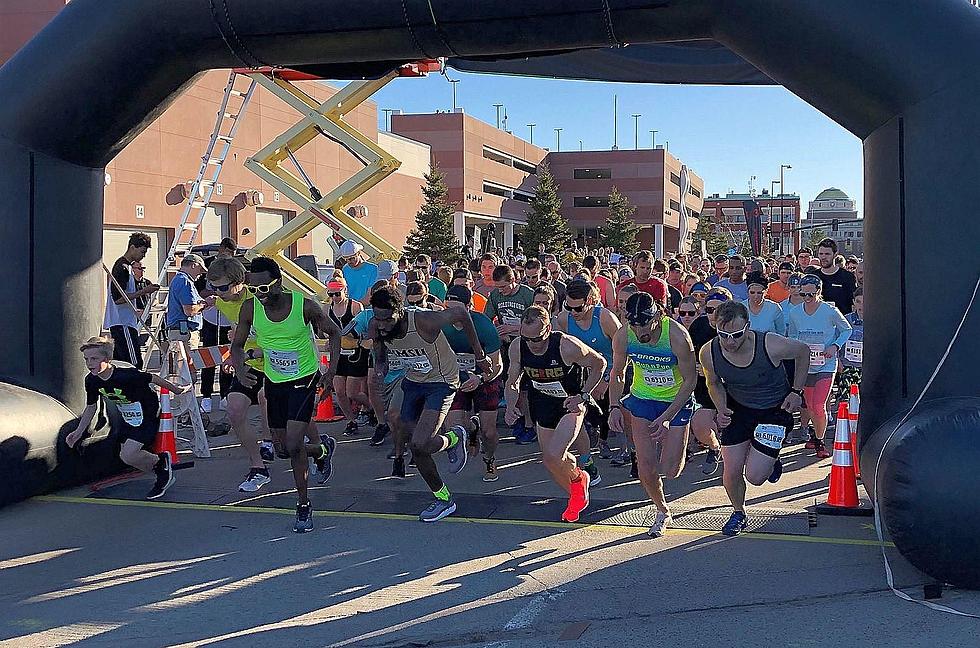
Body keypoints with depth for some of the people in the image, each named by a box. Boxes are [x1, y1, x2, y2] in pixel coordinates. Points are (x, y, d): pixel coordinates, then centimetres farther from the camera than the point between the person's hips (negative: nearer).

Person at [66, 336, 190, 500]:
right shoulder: (91, 380, -11)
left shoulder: (126, 374, -33)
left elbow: (153, 378, -19)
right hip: (128, 418, 8)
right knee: (126, 456, 9)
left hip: (147, 416, -8)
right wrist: (79, 431, 1)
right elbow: (91, 407, 6)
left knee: (128, 455, -18)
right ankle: (163, 475, 28)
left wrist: (176, 389, -5)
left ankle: (161, 461, 9)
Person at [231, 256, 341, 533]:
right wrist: (239, 369, -21)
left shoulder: (305, 306, -21)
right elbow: (237, 345, 1)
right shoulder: (250, 309, -12)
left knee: (293, 445, -16)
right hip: (274, 381, 5)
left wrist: (331, 372, -12)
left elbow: (334, 333, -4)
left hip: (305, 379, -5)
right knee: (282, 446, 11)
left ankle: (303, 505, 1)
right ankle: (321, 450, 43)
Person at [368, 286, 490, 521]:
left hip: (441, 381, -6)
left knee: (419, 445, -20)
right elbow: (380, 359, 4)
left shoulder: (424, 322, -34)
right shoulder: (375, 329, -16)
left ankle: (454, 439, 13)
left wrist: (479, 355, -9)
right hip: (413, 380, 6)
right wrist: (381, 370, -22)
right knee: (416, 446, 6)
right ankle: (444, 499, 25)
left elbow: (461, 314, -18)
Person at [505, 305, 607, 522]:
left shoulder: (567, 346, -29)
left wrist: (583, 396, -16)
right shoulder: (517, 348, -16)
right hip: (542, 404, 5)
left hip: (571, 404, -5)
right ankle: (577, 496, 41)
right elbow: (512, 383, 1)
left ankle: (578, 478, 13)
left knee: (553, 456, -22)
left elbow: (599, 364, -11)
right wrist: (511, 406, -17)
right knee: (549, 460, 13)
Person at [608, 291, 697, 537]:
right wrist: (614, 407, -12)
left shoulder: (677, 337, -28)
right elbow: (617, 374, 0)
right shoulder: (623, 336, -18)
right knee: (646, 466, -6)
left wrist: (667, 417, -22)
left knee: (670, 471, -4)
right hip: (642, 399, 3)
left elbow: (690, 380, -18)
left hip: (677, 401, -2)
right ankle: (662, 512, 21)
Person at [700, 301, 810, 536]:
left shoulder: (770, 345, -30)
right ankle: (738, 514, 28)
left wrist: (797, 391, -8)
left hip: (775, 409, -3)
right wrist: (721, 409, -14)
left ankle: (772, 462, 26)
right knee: (732, 472, -2)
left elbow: (803, 351, -7)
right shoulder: (709, 353, -21)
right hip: (738, 408, 3)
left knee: (755, 477, -10)